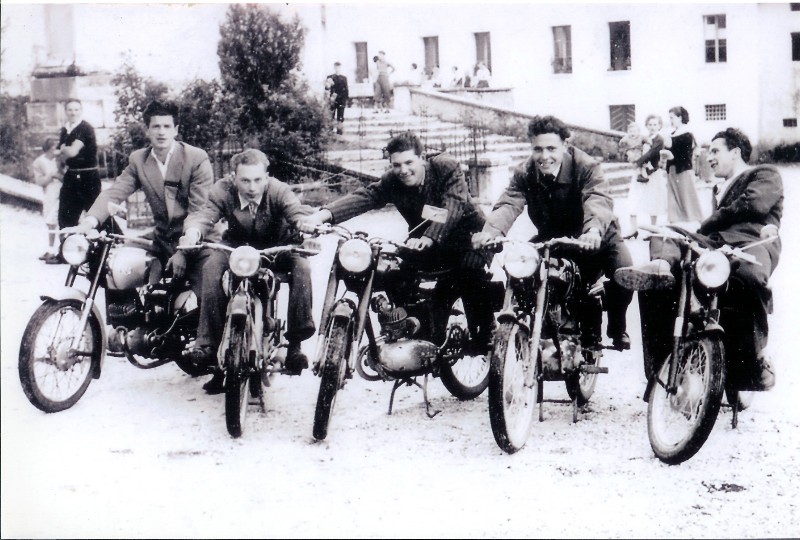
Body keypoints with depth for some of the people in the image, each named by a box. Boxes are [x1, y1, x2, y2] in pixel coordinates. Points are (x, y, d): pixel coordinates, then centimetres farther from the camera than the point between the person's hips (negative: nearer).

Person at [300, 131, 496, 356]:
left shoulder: (447, 167, -19)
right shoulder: (392, 181, -7)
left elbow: (453, 206, -34)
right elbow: (364, 196, -22)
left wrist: (428, 239, -50)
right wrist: (323, 214, -40)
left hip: (467, 235, -5)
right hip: (423, 241, 5)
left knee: (471, 267, -32)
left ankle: (485, 336, -15)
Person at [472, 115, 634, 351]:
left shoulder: (586, 166, -22)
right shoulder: (525, 173, -10)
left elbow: (599, 200, -40)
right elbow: (509, 203, -26)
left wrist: (594, 229, -63)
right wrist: (490, 230, -48)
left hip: (594, 237, -4)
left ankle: (617, 330, 3)